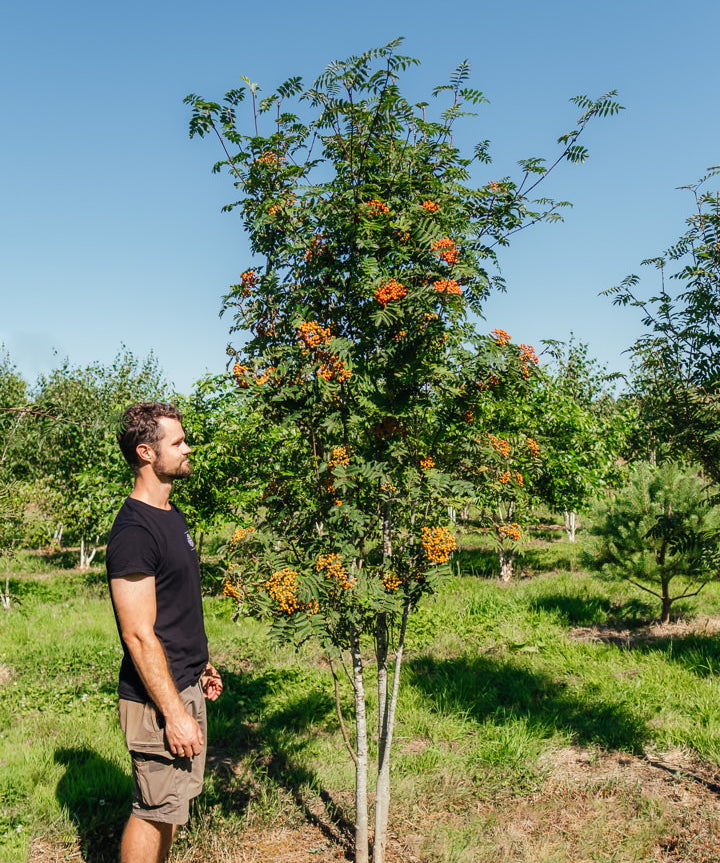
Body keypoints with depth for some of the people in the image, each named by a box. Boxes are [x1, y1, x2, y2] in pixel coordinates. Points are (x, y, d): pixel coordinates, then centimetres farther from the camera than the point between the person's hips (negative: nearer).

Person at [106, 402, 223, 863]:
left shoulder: (173, 515, 9)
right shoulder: (133, 531, -21)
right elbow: (139, 635, -23)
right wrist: (174, 713, -22)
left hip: (186, 686, 9)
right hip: (158, 698, -9)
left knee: (175, 803, 19)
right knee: (155, 811, 4)